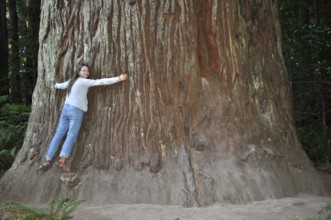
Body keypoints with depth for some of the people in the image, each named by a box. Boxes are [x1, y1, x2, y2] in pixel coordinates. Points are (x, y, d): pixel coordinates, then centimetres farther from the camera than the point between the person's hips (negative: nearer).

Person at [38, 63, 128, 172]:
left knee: (59, 134, 4)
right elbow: (100, 82, -10)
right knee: (72, 134, -11)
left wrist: (55, 85, 62)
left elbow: (60, 85, 37)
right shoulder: (84, 82, -4)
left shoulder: (72, 81, 18)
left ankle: (47, 159, 0)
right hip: (76, 110, -7)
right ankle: (63, 159, -25)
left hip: (66, 108, 7)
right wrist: (118, 78, -10)